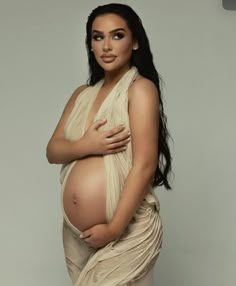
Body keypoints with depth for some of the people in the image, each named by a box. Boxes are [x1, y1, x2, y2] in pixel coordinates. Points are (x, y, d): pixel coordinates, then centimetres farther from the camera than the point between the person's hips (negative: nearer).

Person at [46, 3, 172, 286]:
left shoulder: (140, 88, -9)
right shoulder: (82, 94, 12)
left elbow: (144, 166, -16)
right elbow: (52, 151, 7)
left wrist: (114, 228, -19)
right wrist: (86, 145, -14)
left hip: (127, 233, -6)